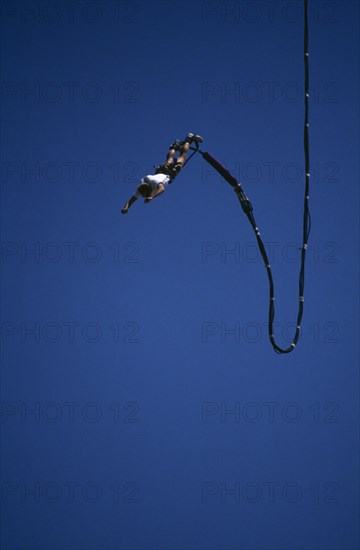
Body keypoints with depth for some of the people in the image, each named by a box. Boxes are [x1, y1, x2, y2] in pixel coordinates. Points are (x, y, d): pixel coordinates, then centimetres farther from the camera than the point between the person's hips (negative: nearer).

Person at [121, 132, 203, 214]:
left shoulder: (155, 181, -48)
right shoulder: (140, 188, -33)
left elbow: (162, 189, -67)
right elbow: (132, 199, -32)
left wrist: (152, 197, -81)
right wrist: (125, 208, -52)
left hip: (171, 171, -4)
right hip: (160, 171, 4)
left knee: (183, 155, 22)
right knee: (170, 160, 36)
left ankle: (189, 139, 44)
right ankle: (176, 145, 62)